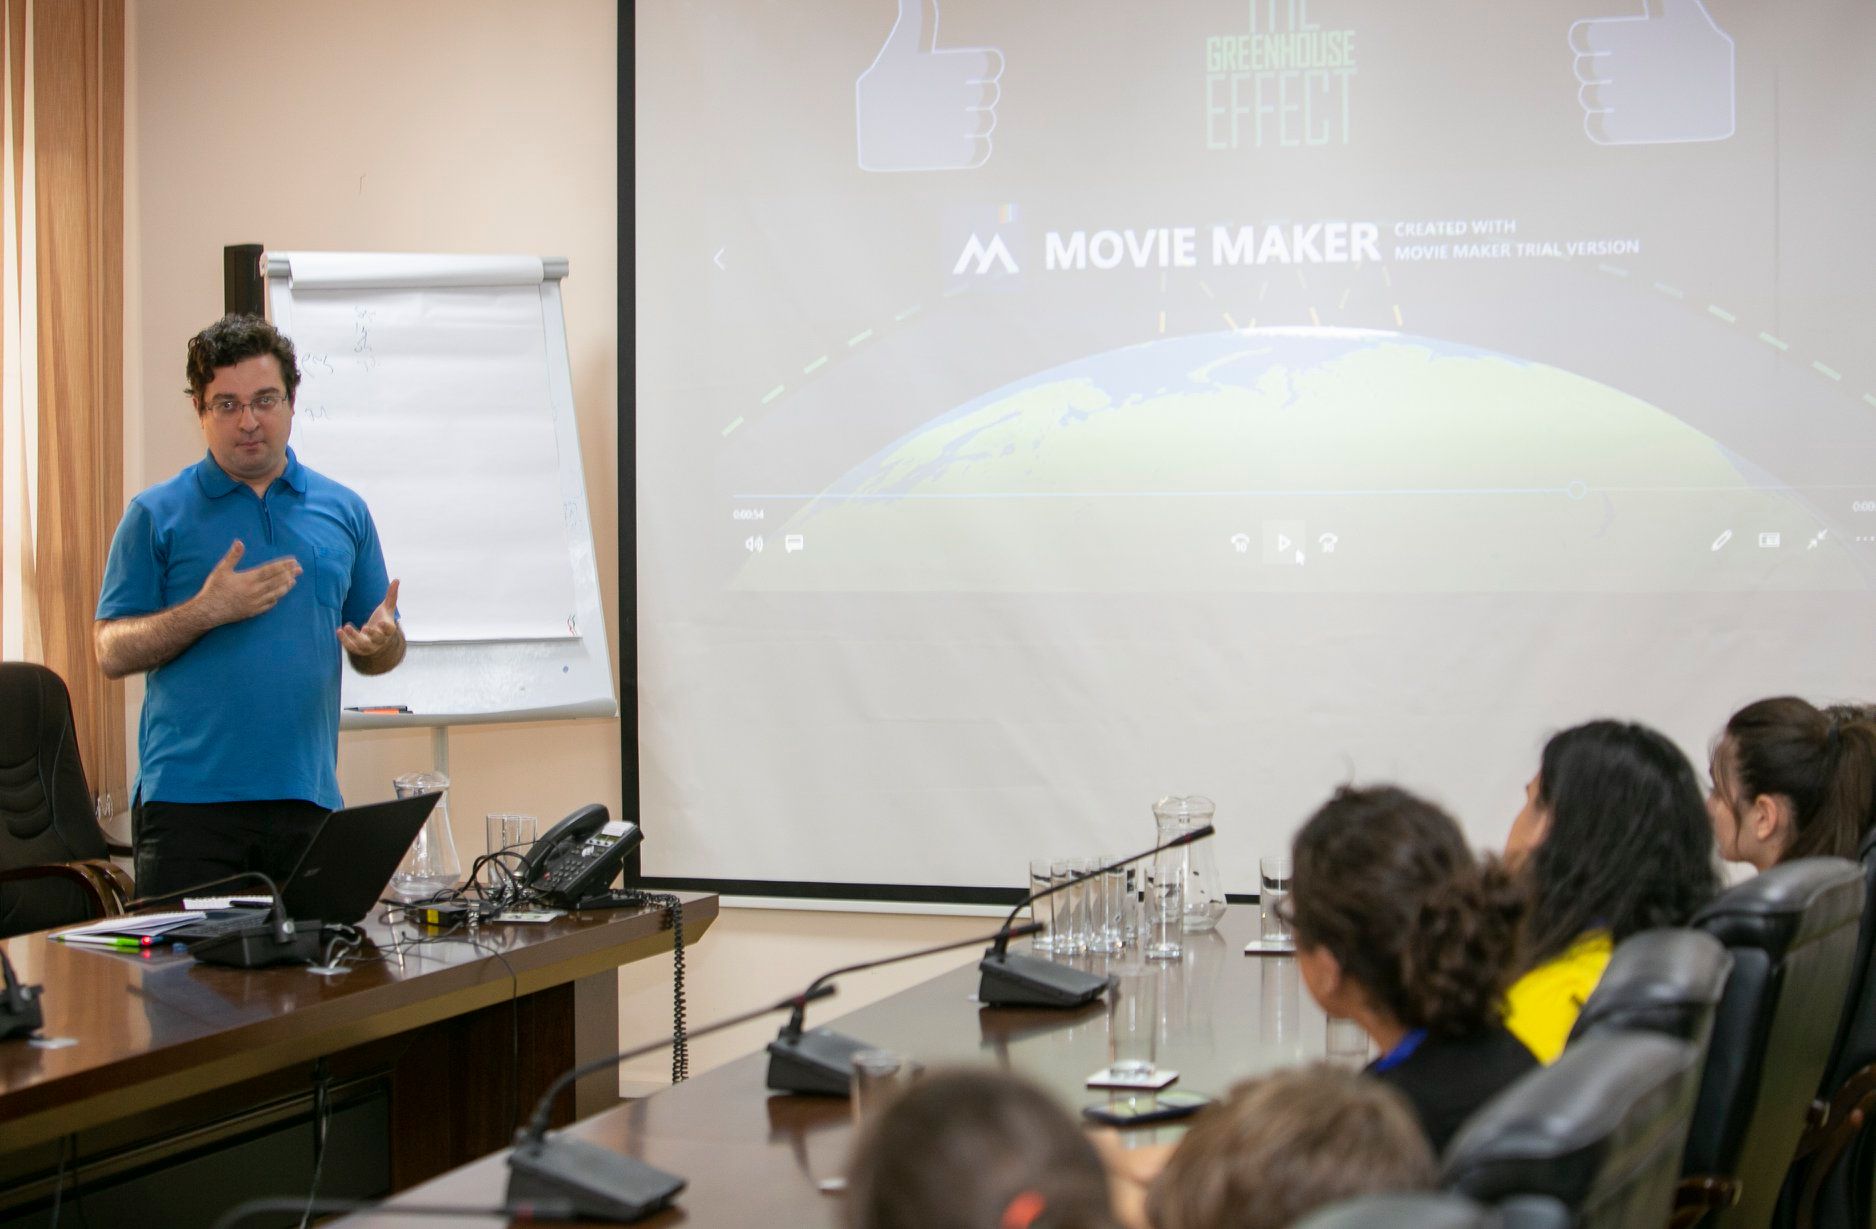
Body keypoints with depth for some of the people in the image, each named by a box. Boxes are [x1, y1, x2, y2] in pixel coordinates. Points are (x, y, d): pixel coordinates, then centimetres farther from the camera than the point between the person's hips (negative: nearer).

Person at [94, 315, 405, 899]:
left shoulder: (343, 511, 13)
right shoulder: (157, 515, 4)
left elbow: (376, 652, 17)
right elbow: (112, 653, 0)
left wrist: (381, 641, -7)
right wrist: (208, 611, -14)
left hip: (307, 800, 3)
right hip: (189, 801, -3)